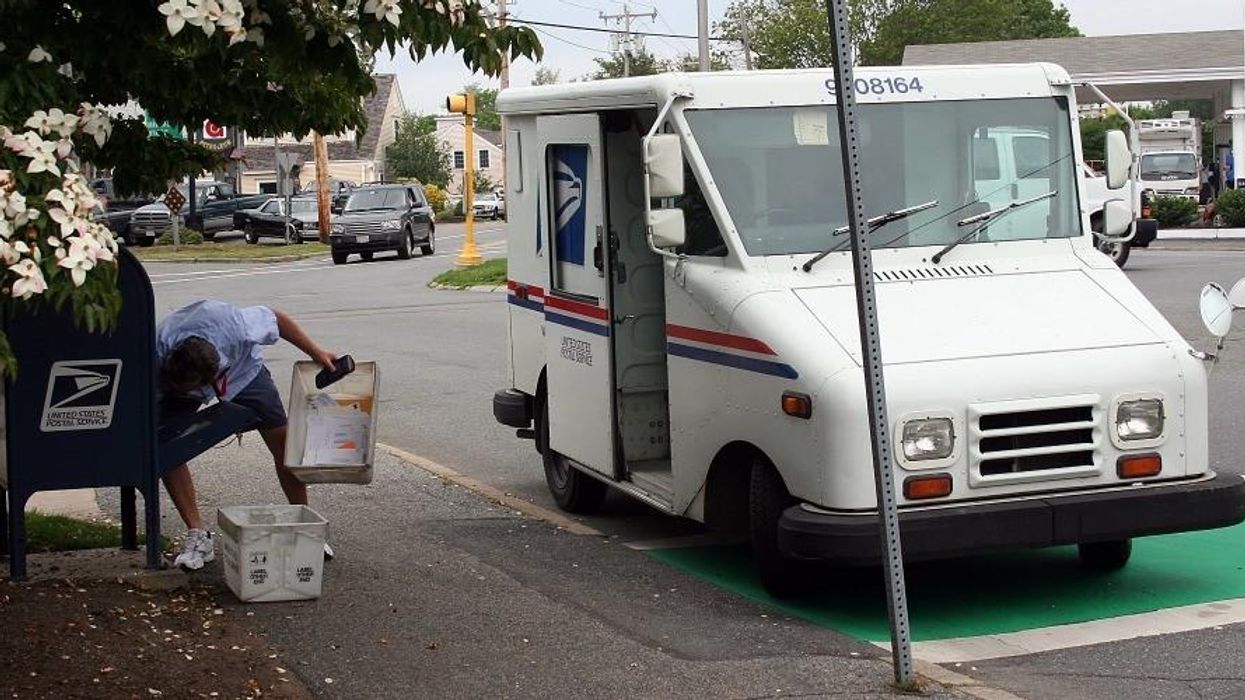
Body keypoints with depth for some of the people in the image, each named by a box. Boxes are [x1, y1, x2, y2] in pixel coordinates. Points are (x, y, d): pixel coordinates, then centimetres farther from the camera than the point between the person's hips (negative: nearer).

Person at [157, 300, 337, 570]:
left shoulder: (235, 326, -43)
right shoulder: (157, 356, -39)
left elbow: (276, 318, -21)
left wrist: (316, 352, -14)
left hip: (243, 368, 0)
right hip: (179, 379, 1)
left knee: (282, 440, -8)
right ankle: (197, 535, -8)